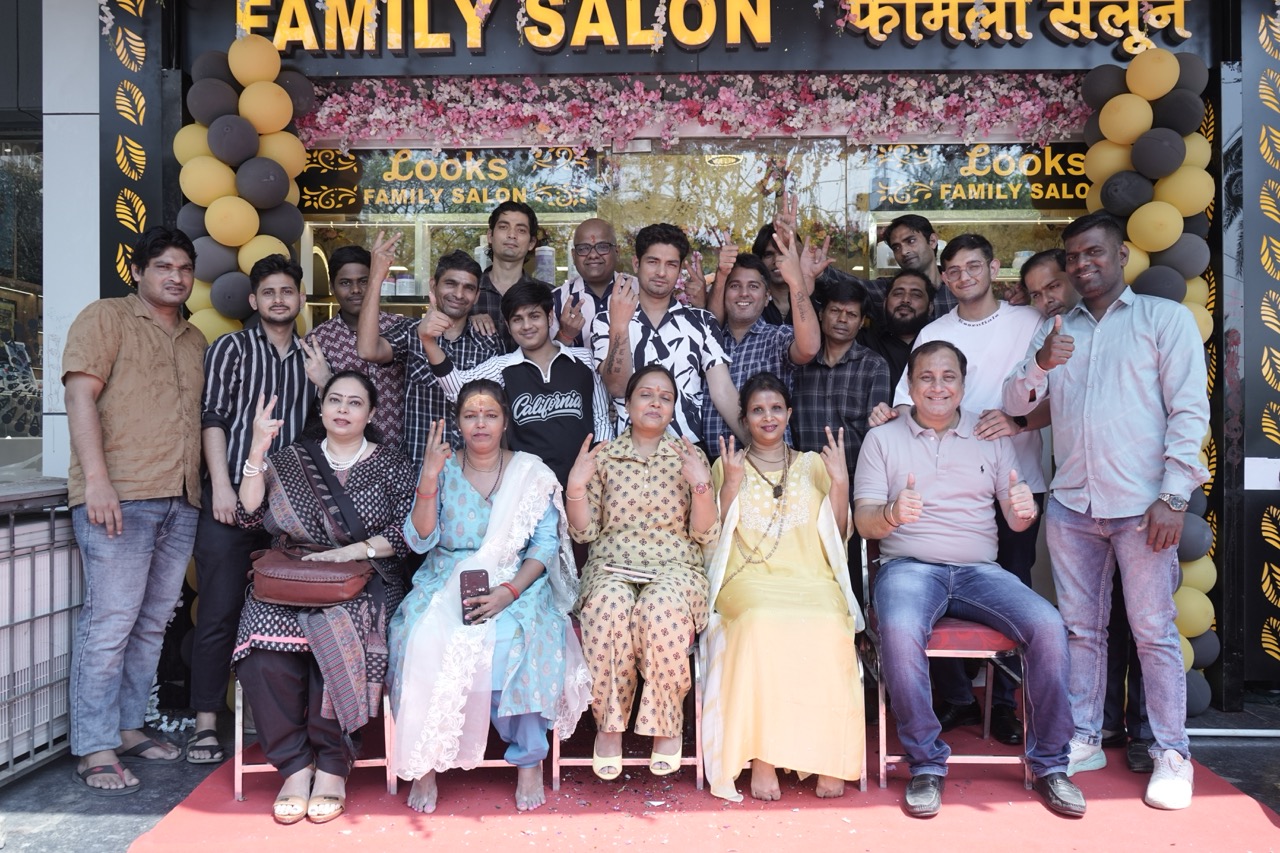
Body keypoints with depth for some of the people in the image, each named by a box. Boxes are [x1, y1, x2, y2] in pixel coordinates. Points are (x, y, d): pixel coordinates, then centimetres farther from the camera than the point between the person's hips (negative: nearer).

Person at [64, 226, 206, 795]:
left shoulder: (194, 340, 21)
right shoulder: (106, 318, 2)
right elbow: (80, 396, -8)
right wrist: (97, 480, -17)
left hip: (180, 501, 7)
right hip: (120, 497, -6)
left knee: (153, 622, 11)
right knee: (110, 621, -6)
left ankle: (128, 728, 22)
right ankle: (95, 750, 2)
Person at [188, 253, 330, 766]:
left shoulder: (312, 358, 19)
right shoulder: (232, 348, 9)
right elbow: (212, 417, 0)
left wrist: (322, 386, 2)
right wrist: (221, 485, -10)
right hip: (232, 499, -3)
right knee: (220, 612, -2)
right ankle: (206, 723, 6)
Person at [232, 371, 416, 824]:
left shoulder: (392, 465, 9)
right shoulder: (289, 460, 15)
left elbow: (404, 534, 0)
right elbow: (249, 516, 3)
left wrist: (351, 552, -13)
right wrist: (258, 450, -6)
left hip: (362, 584, -2)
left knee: (338, 639, -34)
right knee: (266, 645, -29)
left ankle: (331, 766, -17)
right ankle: (295, 766, -16)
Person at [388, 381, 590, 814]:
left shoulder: (532, 473, 5)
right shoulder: (443, 469, 8)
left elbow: (546, 544, -2)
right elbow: (420, 540, -2)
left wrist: (509, 591, -17)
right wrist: (428, 480, -15)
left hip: (516, 582, -1)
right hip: (447, 582, 2)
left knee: (511, 639, -32)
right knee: (426, 639, -29)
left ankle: (529, 758, -12)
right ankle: (424, 762, -12)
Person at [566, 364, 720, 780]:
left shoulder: (690, 456, 12)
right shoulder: (603, 455, 12)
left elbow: (706, 535, 5)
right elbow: (584, 532, 9)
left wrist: (701, 485, -10)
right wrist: (575, 487, -6)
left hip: (674, 567, 0)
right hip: (611, 566, 1)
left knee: (663, 608, -36)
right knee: (609, 607, -35)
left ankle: (666, 726, -14)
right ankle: (609, 724, -15)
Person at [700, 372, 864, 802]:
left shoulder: (813, 465, 21)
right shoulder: (727, 466, 17)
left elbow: (838, 536, 14)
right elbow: (716, 536, 6)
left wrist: (840, 482, 2)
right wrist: (732, 484, -6)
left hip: (811, 578, 2)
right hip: (749, 578, -1)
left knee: (828, 627, -33)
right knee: (763, 623, -36)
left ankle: (829, 758, -20)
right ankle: (761, 756, -25)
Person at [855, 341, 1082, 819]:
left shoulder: (990, 437, 14)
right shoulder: (882, 439, 8)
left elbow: (1015, 520, 12)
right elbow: (864, 523, 1)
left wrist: (1024, 510, -13)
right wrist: (893, 515, -22)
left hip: (979, 569, 2)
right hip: (909, 565, -2)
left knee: (1048, 626, -24)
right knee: (899, 633, -34)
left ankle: (1049, 764, -5)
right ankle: (926, 764, -14)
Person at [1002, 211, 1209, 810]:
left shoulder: (1165, 318, 3)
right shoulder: (1055, 330, 15)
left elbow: (1190, 411, -4)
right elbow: (1016, 402, 8)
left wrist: (1173, 496, -12)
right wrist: (1041, 364, -13)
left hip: (1141, 506, -4)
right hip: (1071, 506, 4)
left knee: (1154, 632, 1)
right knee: (1081, 629, 10)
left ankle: (1172, 755, 13)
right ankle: (1084, 740, 21)